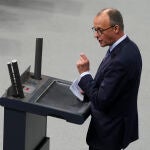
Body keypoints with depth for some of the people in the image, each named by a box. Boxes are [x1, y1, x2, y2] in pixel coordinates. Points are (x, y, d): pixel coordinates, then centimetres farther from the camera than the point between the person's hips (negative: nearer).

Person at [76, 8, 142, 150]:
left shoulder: (121, 60, -31)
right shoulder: (125, 46, 0)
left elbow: (101, 101, -27)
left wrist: (84, 73, -19)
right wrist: (88, 87, 2)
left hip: (110, 130, -9)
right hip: (115, 123, 9)